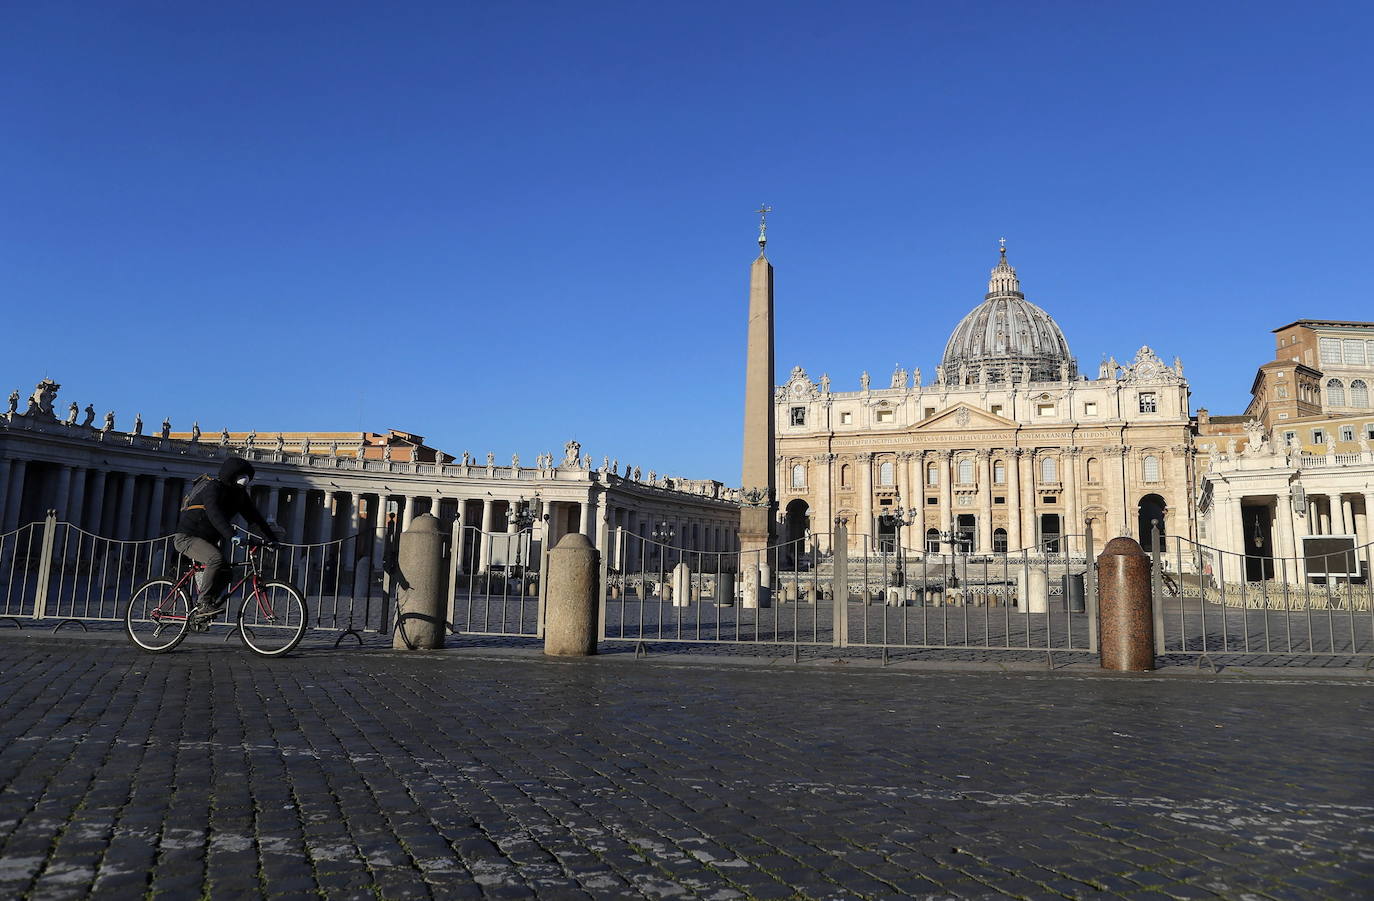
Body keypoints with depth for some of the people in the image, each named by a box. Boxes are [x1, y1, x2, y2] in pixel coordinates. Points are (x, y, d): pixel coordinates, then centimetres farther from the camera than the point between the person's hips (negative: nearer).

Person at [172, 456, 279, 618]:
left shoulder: (239, 493, 5)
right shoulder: (213, 488, -20)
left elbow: (253, 516, 2)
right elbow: (215, 514, -37)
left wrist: (271, 538, -9)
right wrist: (232, 535, -50)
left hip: (207, 539, 9)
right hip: (187, 537, -9)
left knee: (225, 573, -4)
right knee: (216, 558, -31)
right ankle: (205, 603, -22)